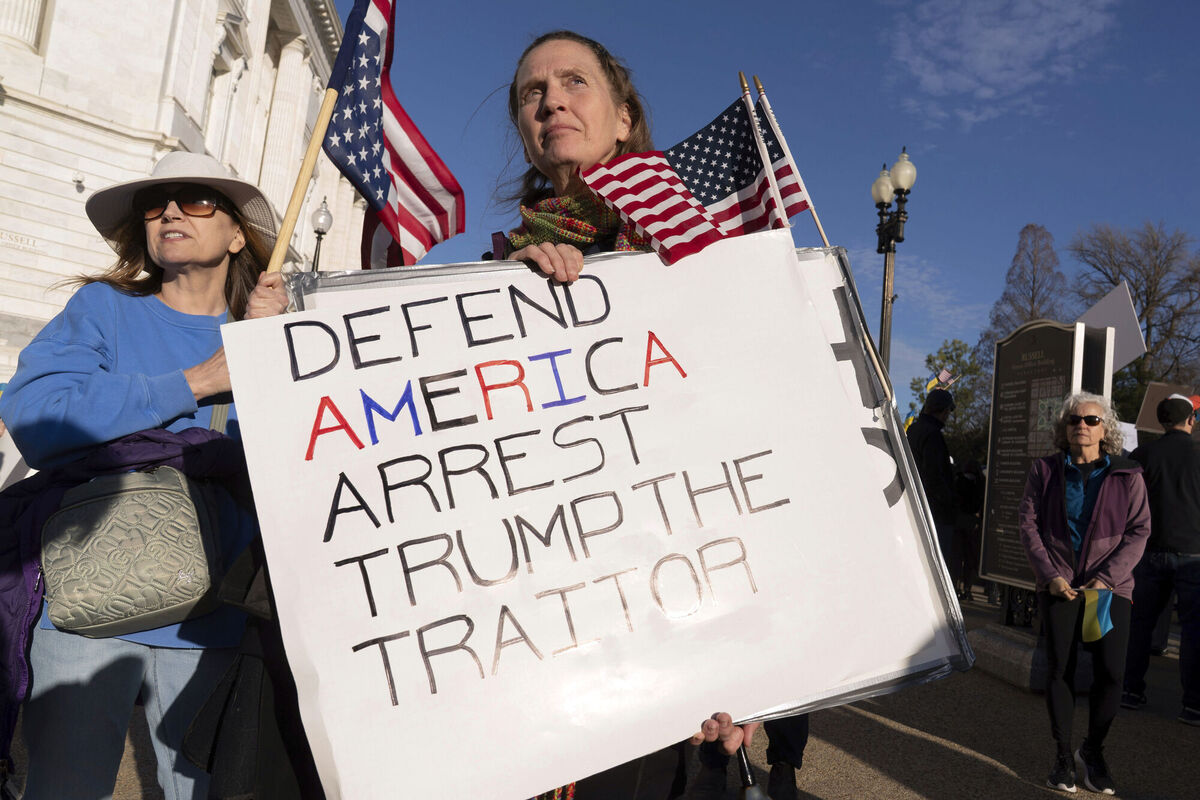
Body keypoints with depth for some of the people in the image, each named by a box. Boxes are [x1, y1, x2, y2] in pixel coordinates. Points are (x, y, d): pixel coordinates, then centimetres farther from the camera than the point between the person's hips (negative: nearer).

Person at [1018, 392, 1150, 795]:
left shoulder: (1127, 476, 3)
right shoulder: (1045, 471, 4)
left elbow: (1138, 531, 0)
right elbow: (1029, 525, 3)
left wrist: (1107, 577, -10)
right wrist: (1050, 574, -8)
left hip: (1110, 586, 0)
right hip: (1059, 585, 1)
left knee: (1111, 671, -7)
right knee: (1059, 670, 3)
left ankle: (1092, 751, 17)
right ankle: (1063, 756, 19)